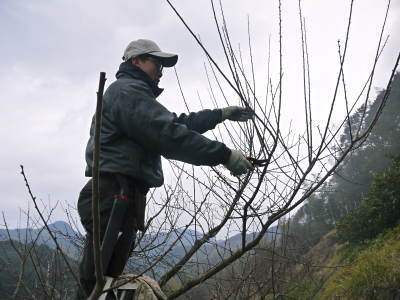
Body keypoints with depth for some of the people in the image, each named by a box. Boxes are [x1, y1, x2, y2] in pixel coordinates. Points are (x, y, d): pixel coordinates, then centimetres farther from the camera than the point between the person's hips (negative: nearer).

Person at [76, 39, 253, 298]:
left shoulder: (133, 94, 29)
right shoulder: (128, 90, -5)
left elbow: (176, 123, 32)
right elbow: (171, 135, -18)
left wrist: (221, 114, 30)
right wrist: (224, 155, -16)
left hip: (116, 197, 11)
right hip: (116, 195, -11)